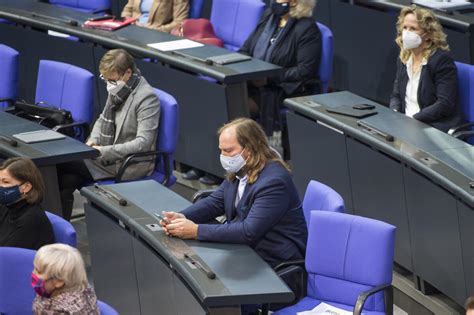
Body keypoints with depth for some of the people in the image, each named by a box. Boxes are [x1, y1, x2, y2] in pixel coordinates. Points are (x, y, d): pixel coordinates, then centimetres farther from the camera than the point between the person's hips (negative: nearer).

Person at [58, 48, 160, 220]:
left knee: (59, 163, -16)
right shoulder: (118, 89, 7)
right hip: (109, 157, 7)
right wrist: (93, 140, 1)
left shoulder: (146, 98, -16)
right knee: (66, 180, -17)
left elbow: (143, 143, -23)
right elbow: (103, 120, 23)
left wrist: (104, 152, -23)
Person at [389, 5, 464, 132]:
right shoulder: (403, 59, 10)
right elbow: (396, 95, 17)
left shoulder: (441, 60, -12)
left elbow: (445, 105, -18)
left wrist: (413, 119, -20)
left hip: (439, 129, -7)